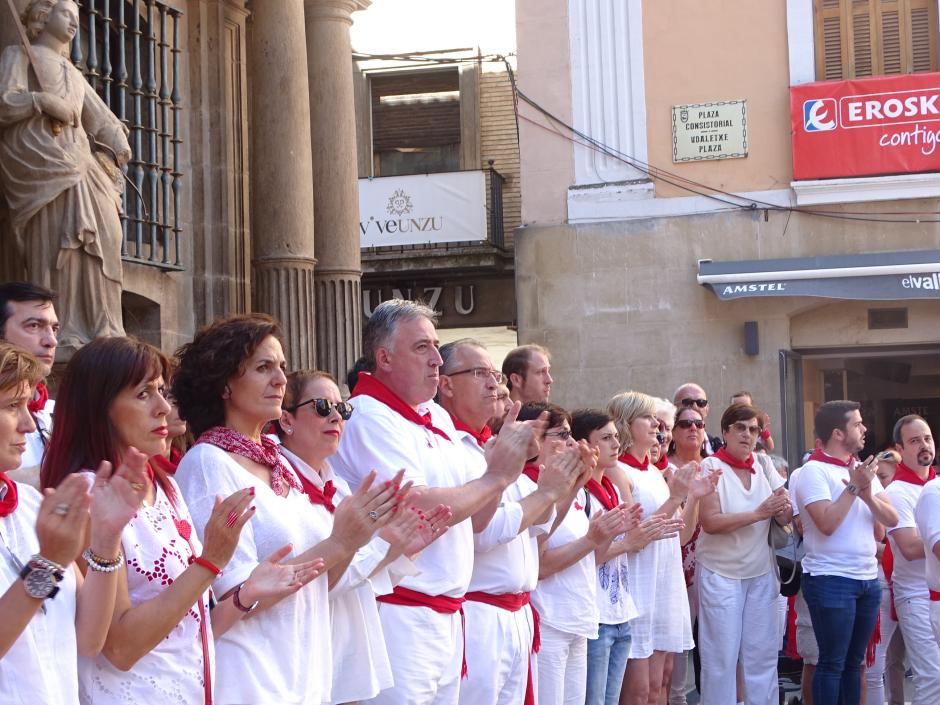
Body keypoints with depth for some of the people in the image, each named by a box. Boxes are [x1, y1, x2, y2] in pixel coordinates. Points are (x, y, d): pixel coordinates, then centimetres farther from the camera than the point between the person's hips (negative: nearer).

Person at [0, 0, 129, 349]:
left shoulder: (72, 73, 31)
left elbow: (103, 120, 26)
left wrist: (116, 149, 7)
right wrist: (42, 100, -14)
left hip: (79, 163, 7)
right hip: (41, 162, -7)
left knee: (102, 238, -8)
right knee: (54, 246, -17)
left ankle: (102, 330, -10)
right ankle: (61, 333, -21)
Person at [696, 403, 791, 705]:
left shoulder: (764, 465, 3)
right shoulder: (711, 467, -10)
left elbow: (785, 519, 2)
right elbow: (710, 522, -20)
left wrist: (783, 507, -21)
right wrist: (758, 513, -26)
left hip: (761, 574, 5)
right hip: (721, 575, -4)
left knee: (763, 655, 9)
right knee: (722, 658, 1)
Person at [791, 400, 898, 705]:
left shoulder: (864, 469, 11)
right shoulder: (813, 471, -10)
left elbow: (891, 519, 5)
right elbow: (827, 523, -20)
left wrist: (868, 494, -12)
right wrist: (854, 487, -15)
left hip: (868, 579, 7)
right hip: (831, 581, -7)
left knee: (853, 662, 12)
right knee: (832, 663, -2)